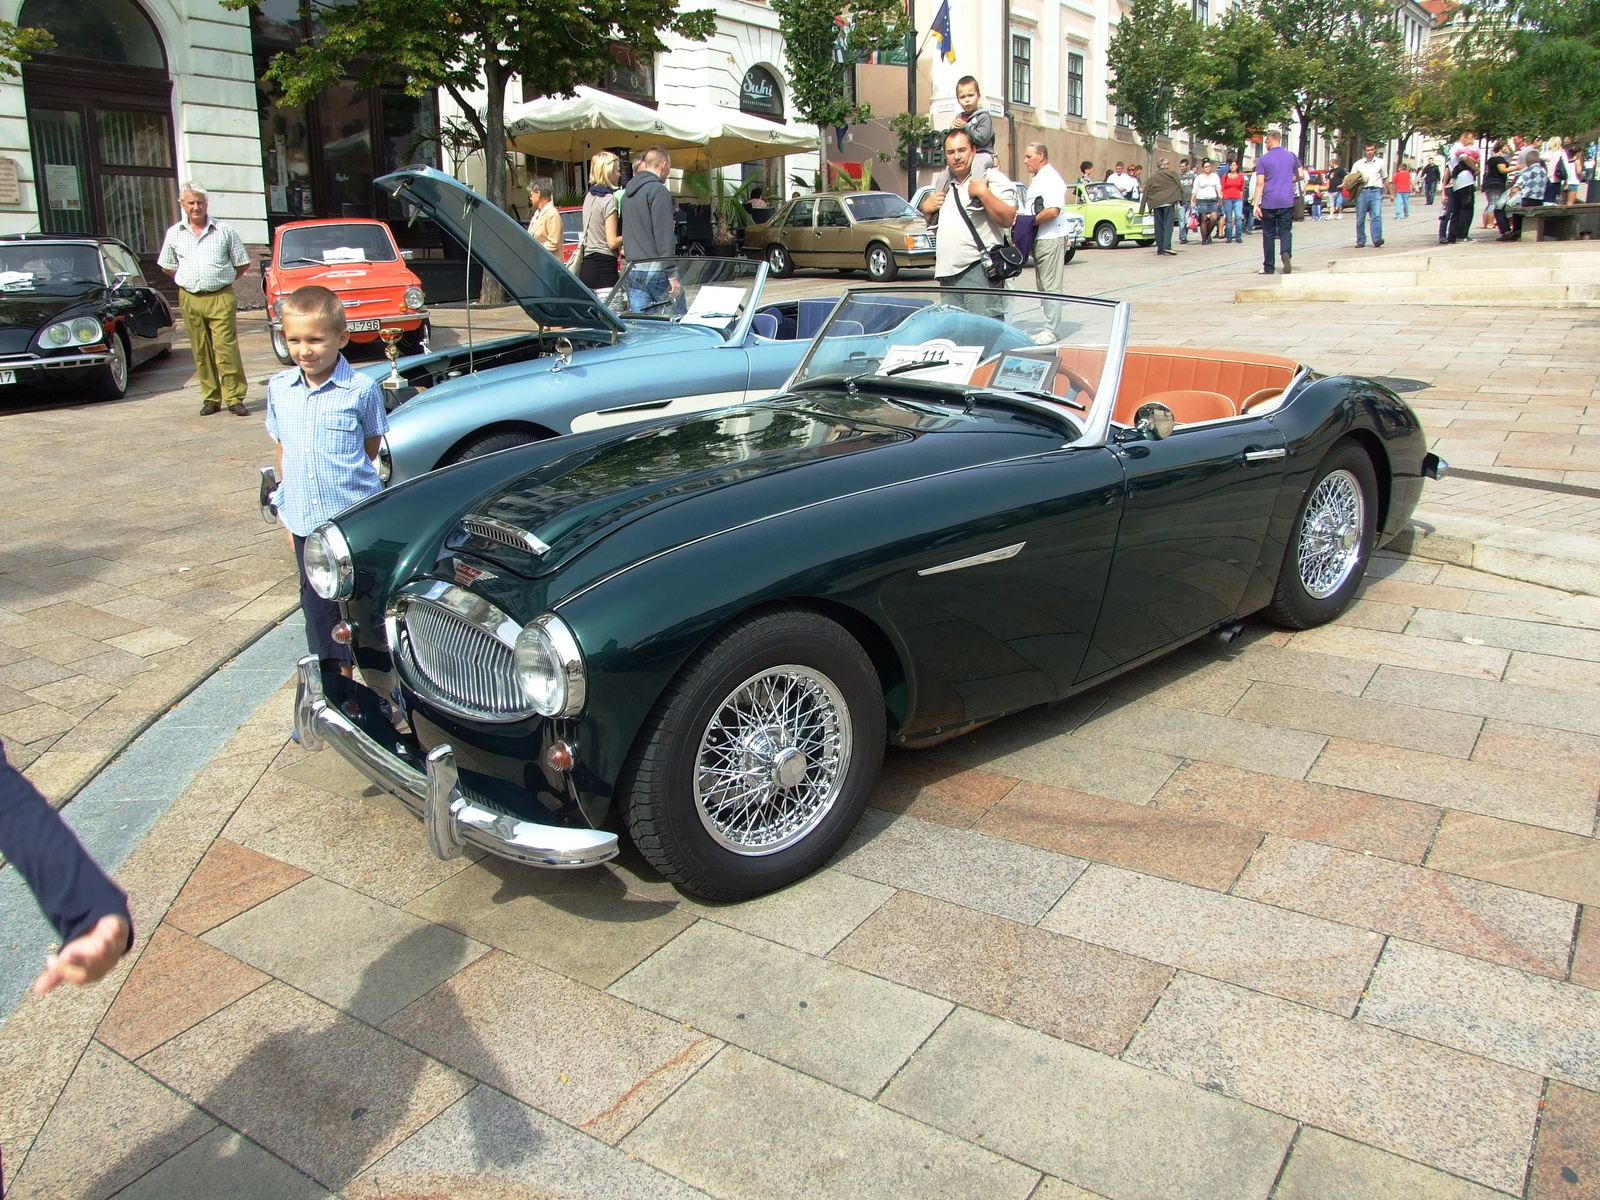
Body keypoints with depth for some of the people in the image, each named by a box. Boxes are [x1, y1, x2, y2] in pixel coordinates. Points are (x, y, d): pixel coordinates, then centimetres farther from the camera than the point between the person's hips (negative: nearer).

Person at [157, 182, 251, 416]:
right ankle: (211, 398, 11)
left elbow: (242, 263, 9)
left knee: (227, 349, -10)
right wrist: (187, 280, 13)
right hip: (190, 299, 3)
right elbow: (166, 266, 22)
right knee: (201, 352, 5)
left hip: (221, 298, -3)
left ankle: (234, 398, -6)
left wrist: (222, 280, 8)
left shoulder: (224, 230, 4)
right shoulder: (174, 234, 11)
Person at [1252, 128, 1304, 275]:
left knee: (1268, 234, 7)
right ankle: (1286, 253, -24)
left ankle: (1268, 267, 11)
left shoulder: (1263, 159, -3)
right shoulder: (1291, 156, 6)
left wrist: (1256, 205, -11)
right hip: (1287, 201, 2)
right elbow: (1301, 176, 5)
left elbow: (1259, 184, -9)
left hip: (1268, 203, -2)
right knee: (1285, 231, 6)